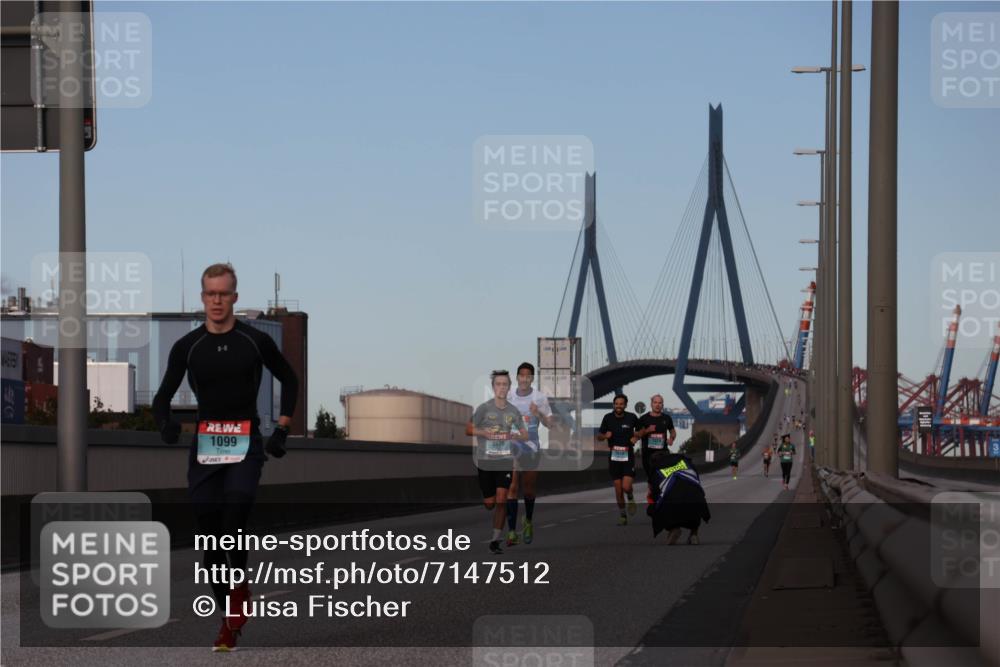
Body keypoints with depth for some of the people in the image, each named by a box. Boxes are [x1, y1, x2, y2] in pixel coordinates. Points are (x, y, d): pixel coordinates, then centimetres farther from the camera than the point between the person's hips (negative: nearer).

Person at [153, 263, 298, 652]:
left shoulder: (256, 341, 2)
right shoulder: (187, 347, 5)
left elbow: (289, 380, 16)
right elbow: (163, 396, 5)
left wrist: (282, 428, 7)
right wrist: (165, 423, -17)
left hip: (246, 444, -2)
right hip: (204, 445, 2)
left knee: (234, 520, -23)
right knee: (210, 536, 2)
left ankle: (239, 589, -1)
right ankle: (230, 619, 13)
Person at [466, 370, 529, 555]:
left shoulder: (513, 411, 4)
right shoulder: (484, 408, -5)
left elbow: (525, 435, 10)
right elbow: (468, 430, -5)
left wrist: (515, 436, -12)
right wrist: (483, 432, -23)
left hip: (505, 462, 1)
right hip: (485, 462, -1)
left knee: (501, 500, -12)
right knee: (489, 503, 4)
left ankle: (495, 540, -9)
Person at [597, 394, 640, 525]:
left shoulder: (631, 417, -5)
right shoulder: (608, 418, -2)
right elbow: (599, 437, 5)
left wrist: (636, 437, -6)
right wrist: (605, 436, -17)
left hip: (628, 457, -2)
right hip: (614, 457, 2)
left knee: (626, 487, -15)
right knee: (618, 489, 4)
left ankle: (630, 498, 20)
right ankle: (622, 515, 20)